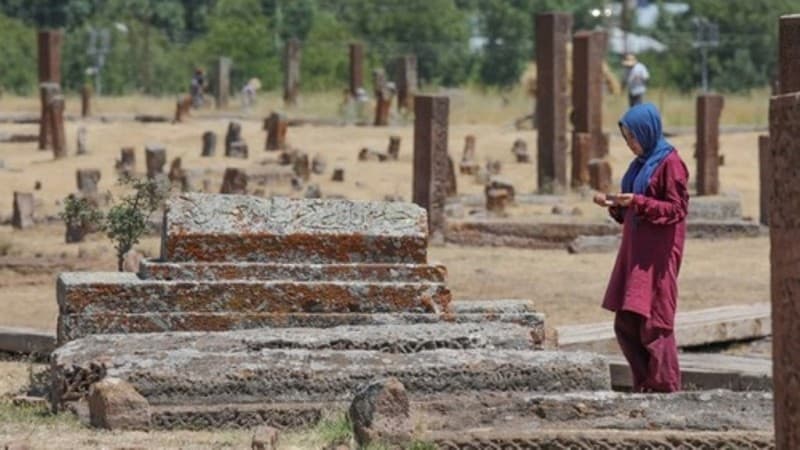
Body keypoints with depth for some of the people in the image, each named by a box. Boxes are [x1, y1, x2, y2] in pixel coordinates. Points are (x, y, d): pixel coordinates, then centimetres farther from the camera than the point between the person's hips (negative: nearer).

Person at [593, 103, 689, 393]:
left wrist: (637, 202, -23)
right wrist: (613, 204, 4)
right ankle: (645, 385, 14)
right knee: (626, 325, 7)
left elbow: (677, 209, -14)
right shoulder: (640, 164, 17)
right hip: (635, 253, 9)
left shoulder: (669, 163, -9)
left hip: (657, 255, -9)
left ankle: (666, 388, -1)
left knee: (653, 323, -7)